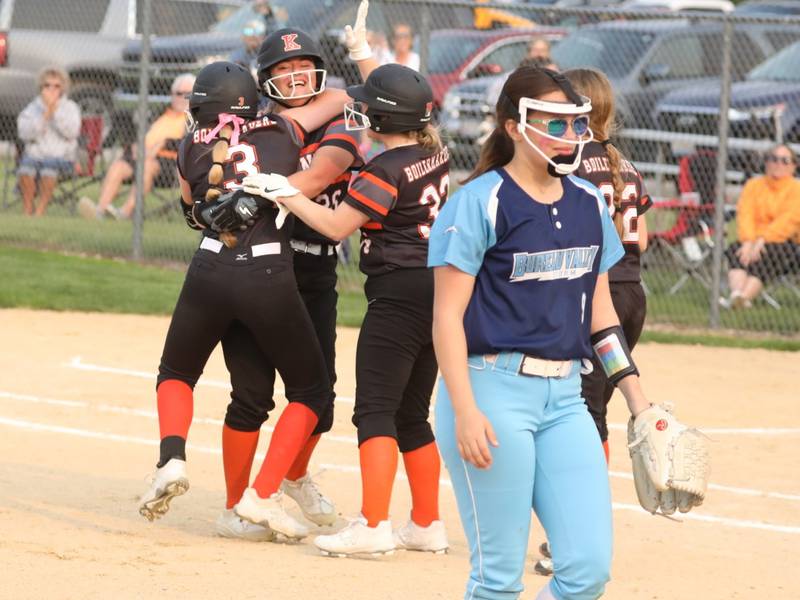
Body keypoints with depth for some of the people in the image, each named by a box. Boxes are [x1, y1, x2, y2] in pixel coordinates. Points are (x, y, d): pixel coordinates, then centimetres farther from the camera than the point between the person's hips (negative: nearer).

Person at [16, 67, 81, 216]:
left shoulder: (70, 107, 8)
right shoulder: (32, 108, 9)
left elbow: (71, 132, -9)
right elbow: (24, 134, -6)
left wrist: (55, 110, -14)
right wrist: (45, 113, -14)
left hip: (61, 158, -1)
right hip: (34, 155, 1)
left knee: (48, 170, -36)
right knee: (25, 170, -33)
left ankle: (40, 212, -27)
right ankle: (27, 211, -21)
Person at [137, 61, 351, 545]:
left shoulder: (192, 149, 8)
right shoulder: (282, 133, 8)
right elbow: (339, 98, 24)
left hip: (210, 270, 1)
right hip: (269, 277, -1)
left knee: (175, 376, 25)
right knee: (311, 391, 15)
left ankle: (173, 457, -3)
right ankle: (263, 495, 0)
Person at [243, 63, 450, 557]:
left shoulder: (387, 169, -15)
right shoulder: (437, 155, 9)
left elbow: (337, 225, -18)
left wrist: (285, 193, -10)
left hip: (399, 291, -9)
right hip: (437, 290, 9)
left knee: (375, 411, -10)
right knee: (412, 414, 16)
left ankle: (374, 527, -19)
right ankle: (427, 525, 18)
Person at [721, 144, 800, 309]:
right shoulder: (754, 185, 17)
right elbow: (745, 214, 1)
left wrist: (762, 241, -24)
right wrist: (748, 242, -19)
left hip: (786, 241, -4)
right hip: (754, 238, 4)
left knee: (764, 255, -37)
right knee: (736, 250, -30)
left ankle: (745, 295, -57)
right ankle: (736, 292, -55)